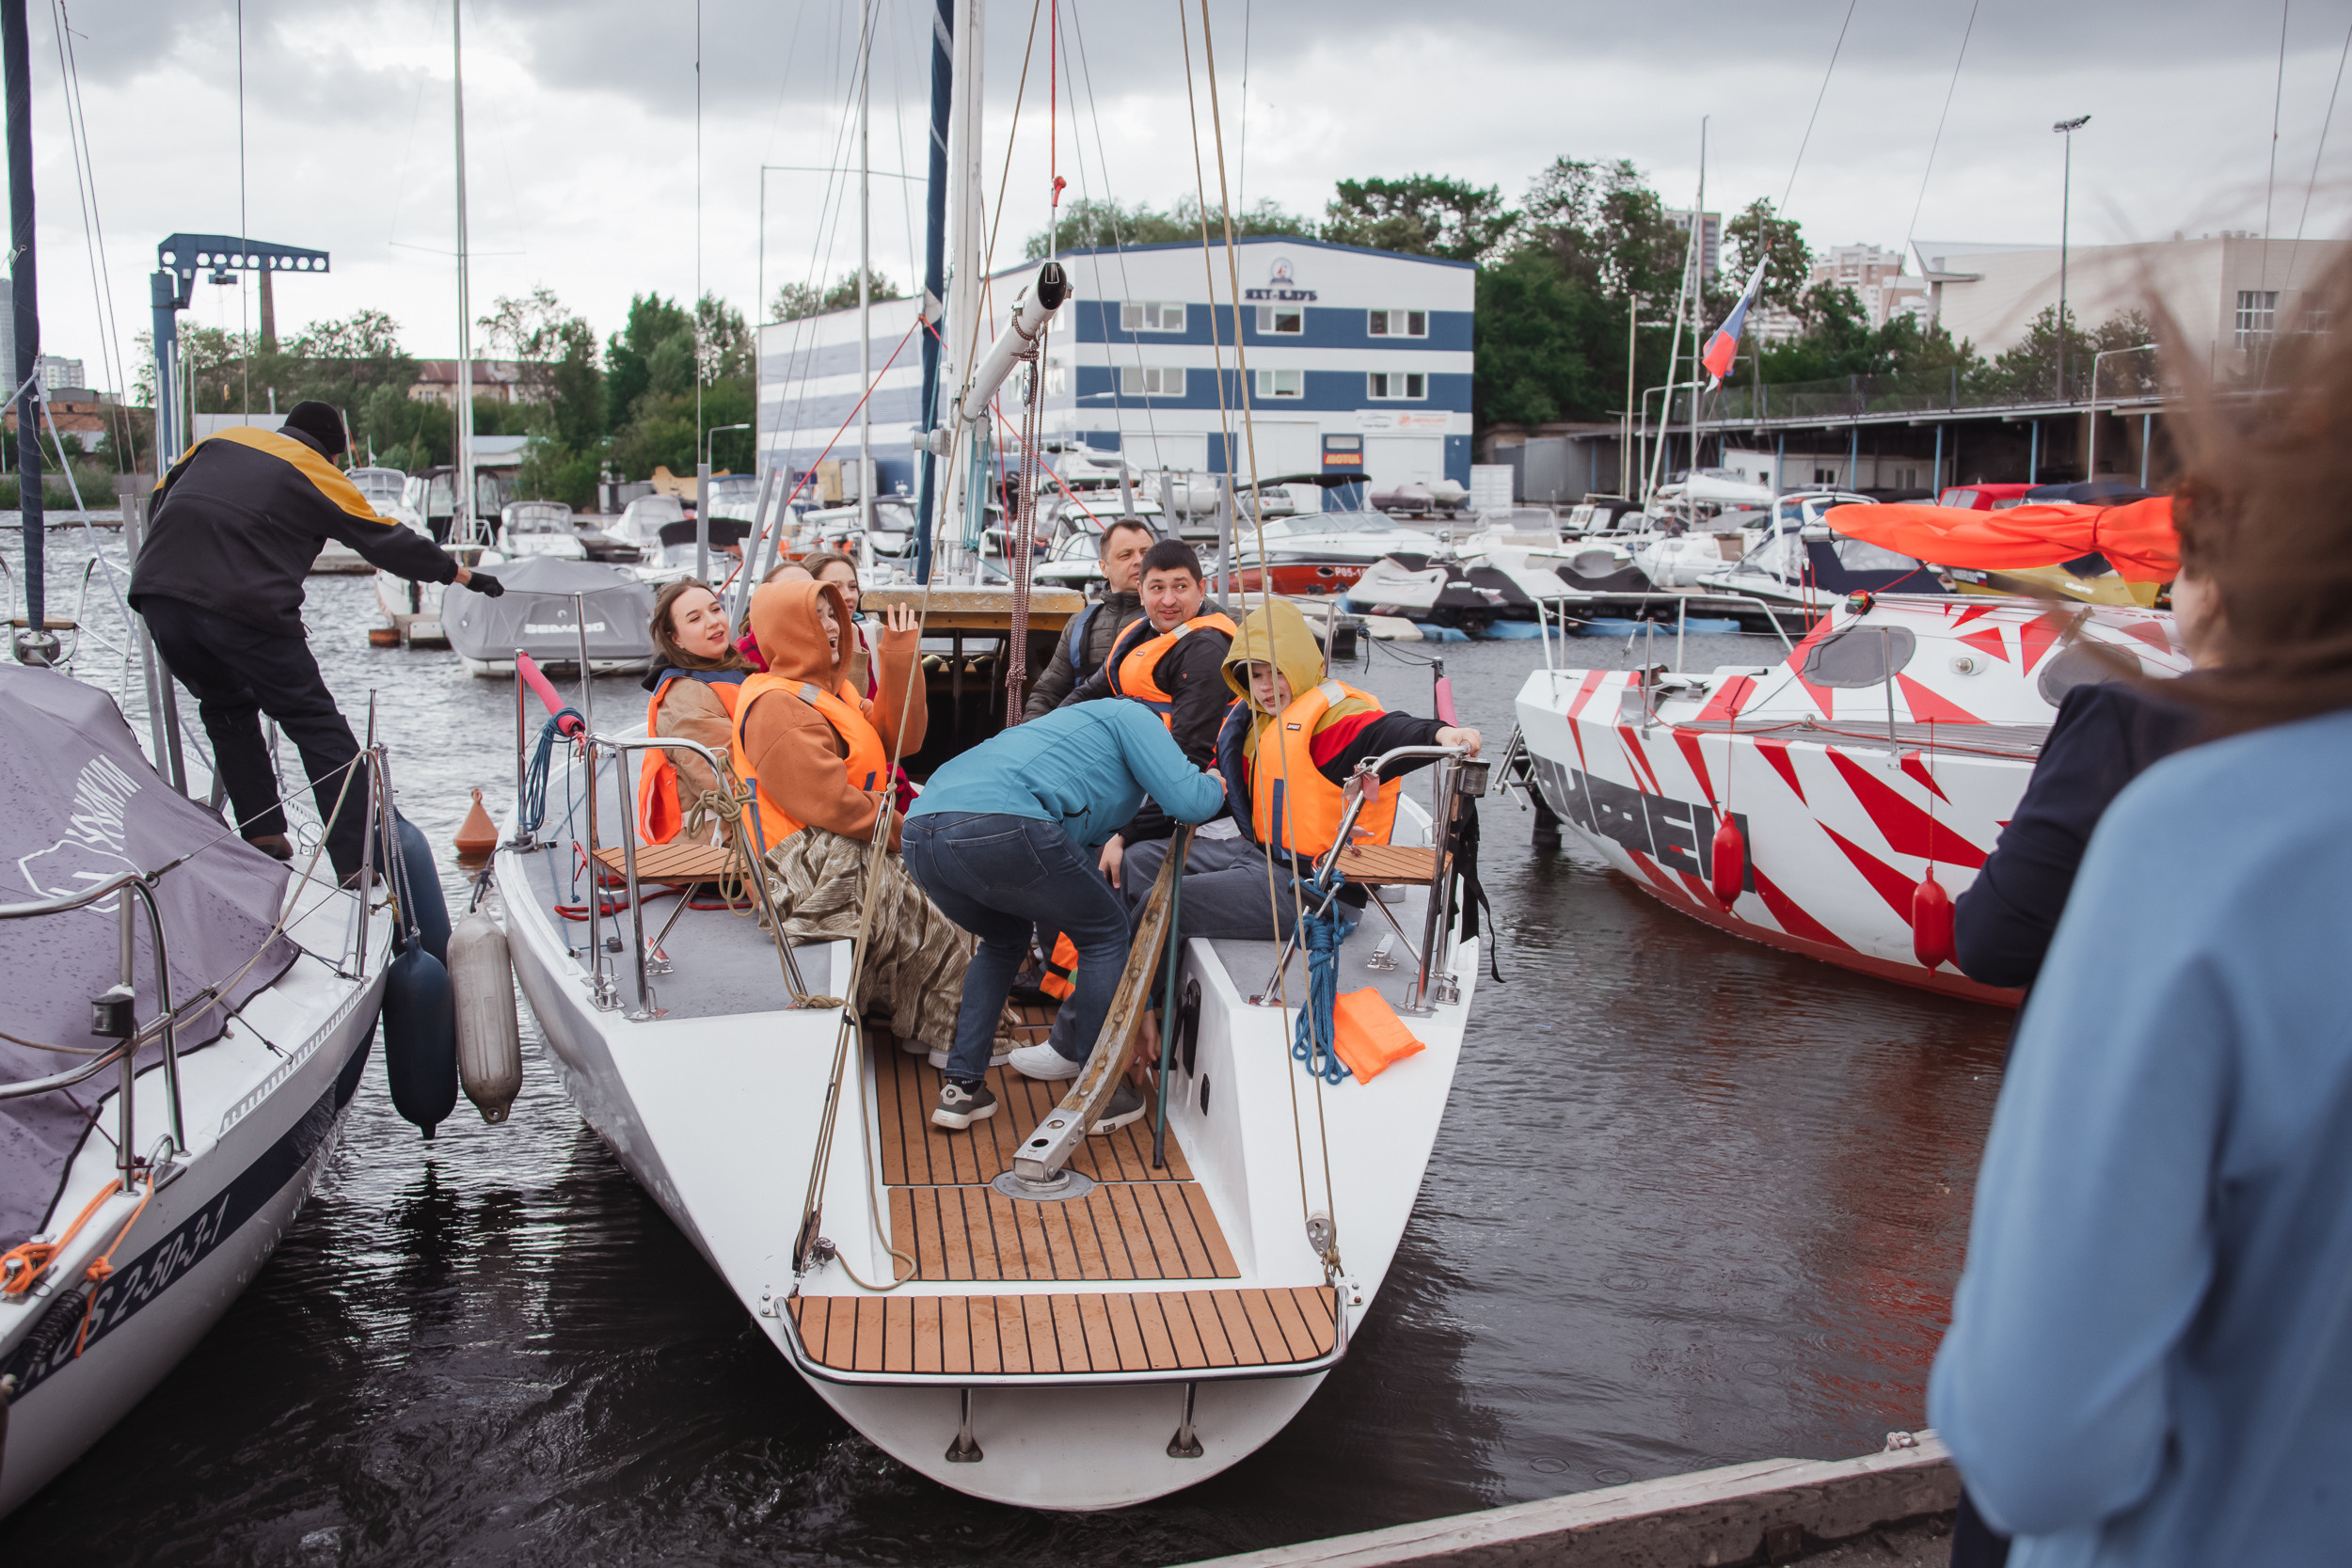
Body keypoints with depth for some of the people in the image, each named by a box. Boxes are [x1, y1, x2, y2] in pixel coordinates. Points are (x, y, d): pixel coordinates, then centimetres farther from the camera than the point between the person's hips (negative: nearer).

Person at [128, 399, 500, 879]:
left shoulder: (221, 439, 24)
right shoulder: (320, 475, 11)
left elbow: (160, 499, 26)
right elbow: (386, 540, 17)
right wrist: (460, 573, 28)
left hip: (157, 594, 5)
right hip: (243, 608, -5)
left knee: (226, 710, 25)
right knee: (315, 723, 4)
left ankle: (262, 837, 20)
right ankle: (361, 860, -1)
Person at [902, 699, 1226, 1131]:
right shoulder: (1131, 717, 20)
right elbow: (1190, 802, 4)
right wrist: (1215, 786, 33)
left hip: (920, 836, 9)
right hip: (998, 825, -9)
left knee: (1005, 942, 35)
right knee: (1105, 930, 14)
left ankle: (961, 1088, 29)